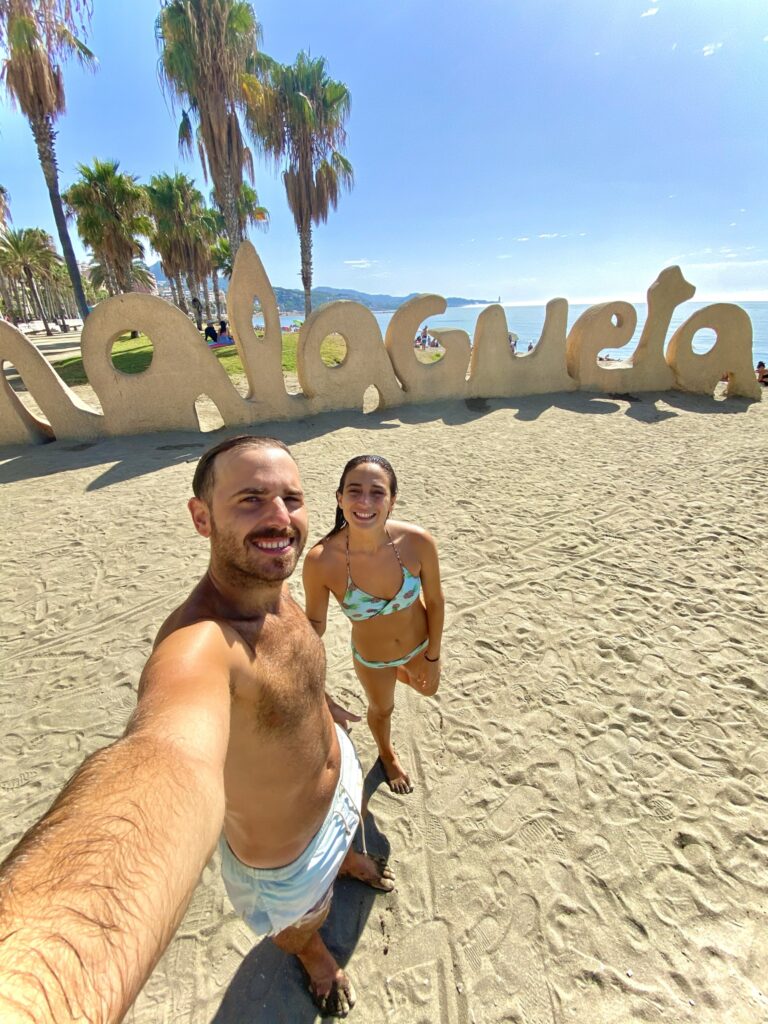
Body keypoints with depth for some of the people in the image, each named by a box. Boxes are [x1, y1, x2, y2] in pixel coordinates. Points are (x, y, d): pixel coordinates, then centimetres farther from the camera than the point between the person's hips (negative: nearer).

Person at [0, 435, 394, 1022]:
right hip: (283, 854, -5)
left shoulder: (272, 586, -18)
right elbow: (167, 762, -66)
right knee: (303, 921, 31)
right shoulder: (200, 643, -44)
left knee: (345, 836, 40)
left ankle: (347, 862, 77)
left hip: (340, 773, 6)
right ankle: (314, 958, 68)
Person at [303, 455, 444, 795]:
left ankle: (400, 672, 70)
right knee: (381, 709, 30)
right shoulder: (321, 560, -36)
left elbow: (435, 602, -15)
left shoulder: (418, 542, -33)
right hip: (370, 657, -1)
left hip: (420, 643, 1)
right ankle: (387, 755, 67)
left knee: (428, 689, 33)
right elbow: (315, 622, -18)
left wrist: (433, 658, -4)